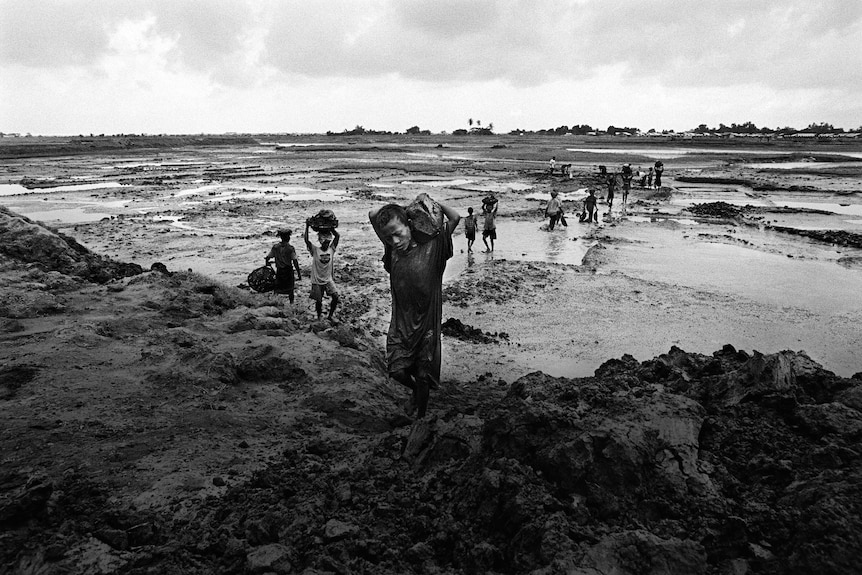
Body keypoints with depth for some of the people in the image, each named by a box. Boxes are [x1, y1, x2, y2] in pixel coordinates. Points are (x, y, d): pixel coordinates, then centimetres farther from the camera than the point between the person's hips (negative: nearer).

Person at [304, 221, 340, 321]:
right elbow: (306, 240, -22)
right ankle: (319, 318, 29)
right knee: (318, 301, 5)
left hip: (328, 280, 2)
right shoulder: (315, 250, -9)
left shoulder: (331, 249, -2)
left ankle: (330, 315, 7)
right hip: (317, 281, -2)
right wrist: (307, 227, -21)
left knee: (336, 297, -12)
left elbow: (337, 236, -8)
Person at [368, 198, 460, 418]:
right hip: (401, 323, 3)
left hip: (427, 324, -2)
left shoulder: (432, 248, -11)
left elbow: (454, 217, -17)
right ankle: (417, 391, 31)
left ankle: (420, 417, 29)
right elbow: (372, 215, 5)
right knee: (397, 370, -2)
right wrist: (397, 207, -1)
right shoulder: (392, 249, -2)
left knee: (423, 377, 8)